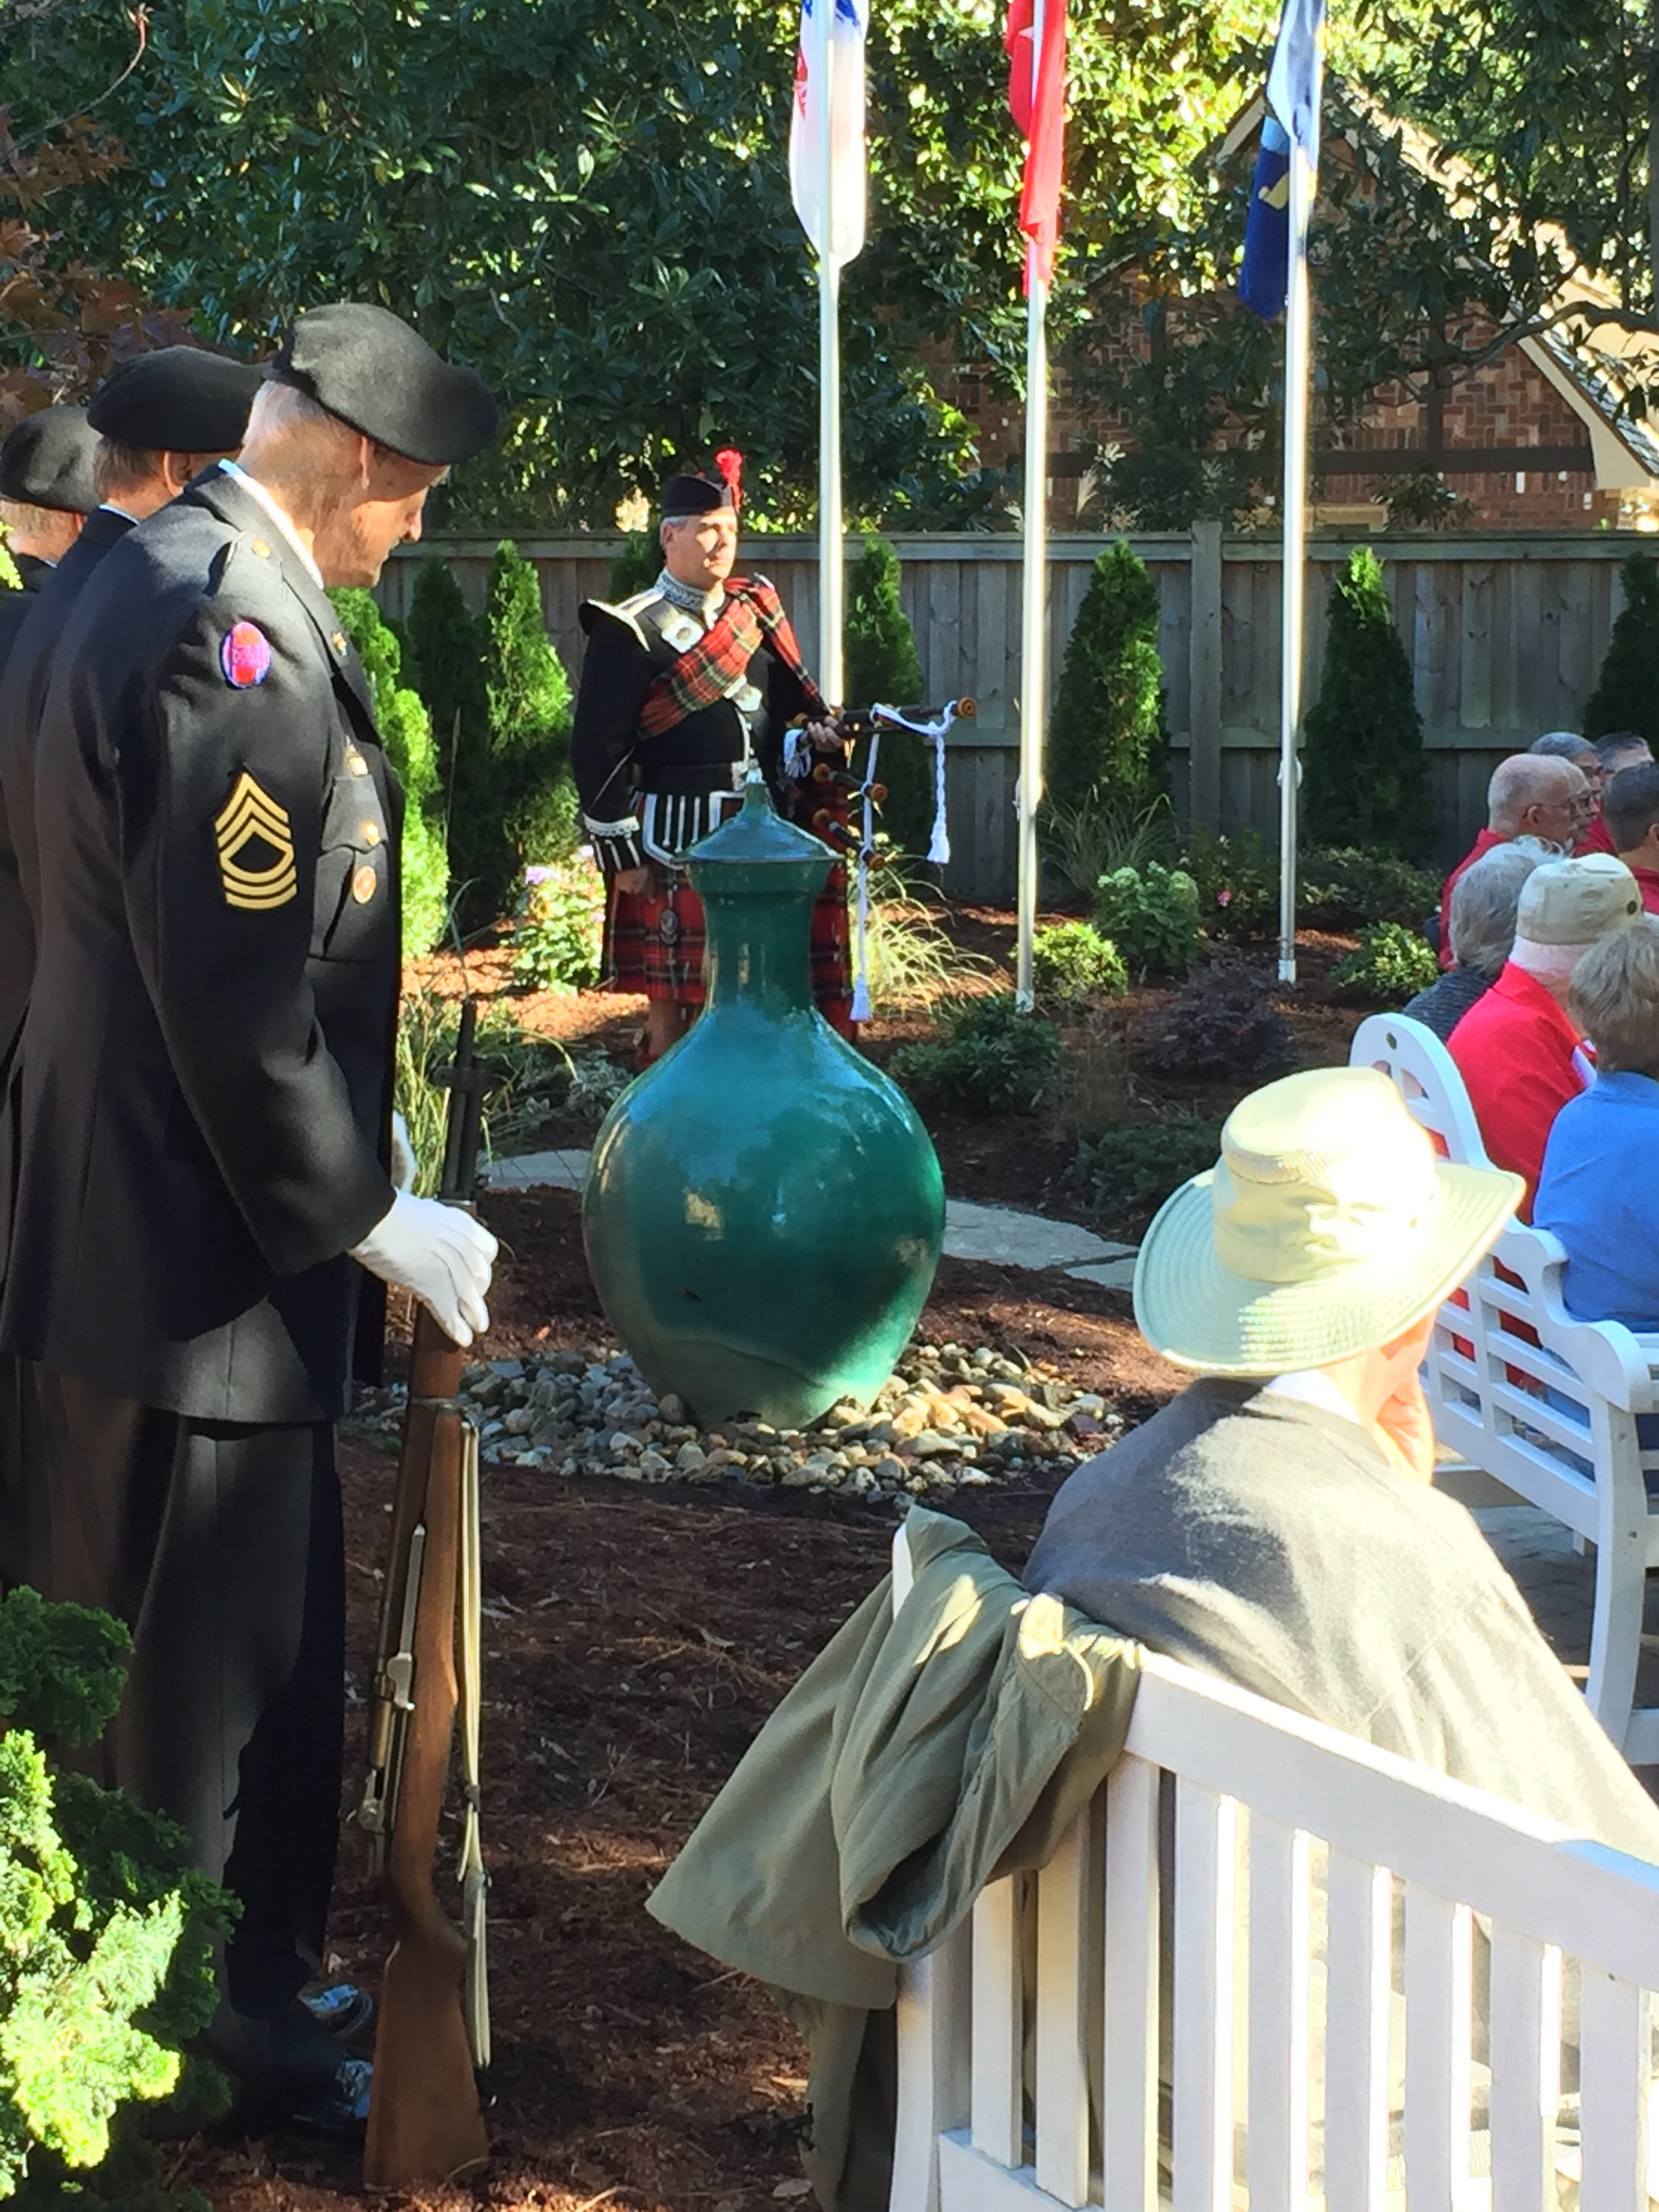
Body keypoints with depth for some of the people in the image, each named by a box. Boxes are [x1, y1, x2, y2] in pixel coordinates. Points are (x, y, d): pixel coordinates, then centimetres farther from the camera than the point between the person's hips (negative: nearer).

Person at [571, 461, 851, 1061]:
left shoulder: (754, 609, 12)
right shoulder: (630, 632, -7)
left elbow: (791, 693, 25)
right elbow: (597, 749, -9)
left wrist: (819, 728, 1)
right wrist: (623, 854, -11)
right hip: (679, 840, -6)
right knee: (672, 999, -2)